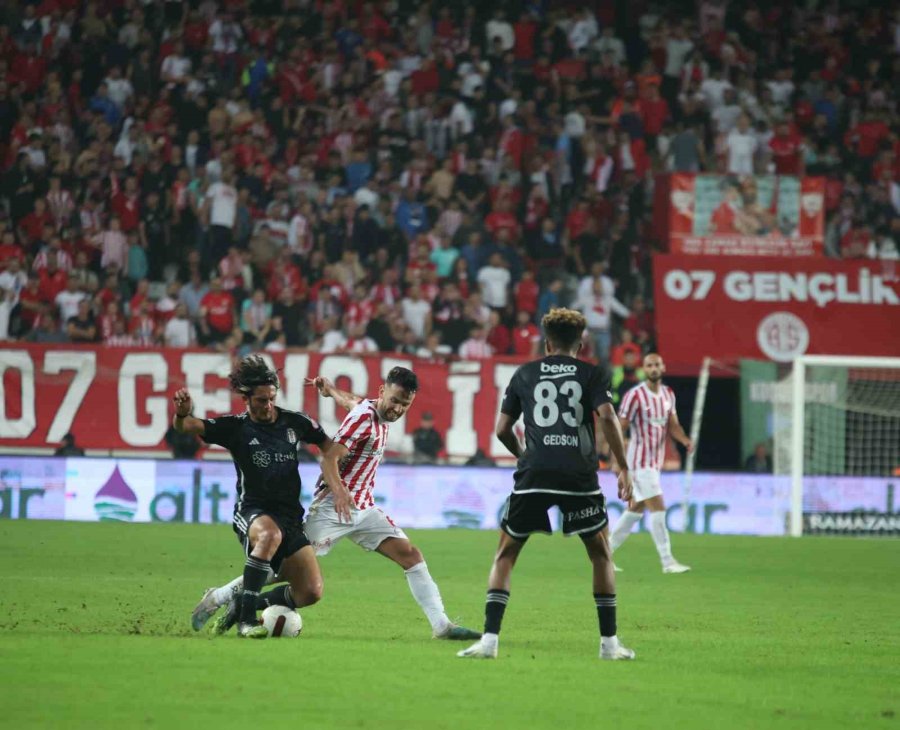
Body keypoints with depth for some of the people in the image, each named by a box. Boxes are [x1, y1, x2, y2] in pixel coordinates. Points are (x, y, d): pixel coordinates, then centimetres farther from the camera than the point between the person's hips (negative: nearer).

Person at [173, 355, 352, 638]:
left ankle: (246, 605, 12)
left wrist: (338, 488, 6)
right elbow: (188, 426, -14)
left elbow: (329, 448, 19)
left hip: (290, 516, 4)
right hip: (253, 511, -4)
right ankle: (245, 618, -36)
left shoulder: (295, 423, 6)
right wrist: (182, 413, -38)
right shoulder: (235, 427, -2)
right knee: (270, 534, -42)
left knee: (311, 592, -11)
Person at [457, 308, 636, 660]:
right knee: (601, 555, 16)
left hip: (534, 473, 1)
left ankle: (489, 639, -1)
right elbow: (607, 416, -6)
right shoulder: (593, 373, 10)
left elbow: (502, 429, 14)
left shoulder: (525, 374, 15)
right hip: (580, 475, -1)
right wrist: (624, 468, -1)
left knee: (505, 555, 12)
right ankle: (609, 642, 12)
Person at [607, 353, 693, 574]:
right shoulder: (635, 396, -13)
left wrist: (685, 440, -9)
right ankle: (667, 561, -8)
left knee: (636, 510, 13)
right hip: (640, 461, -8)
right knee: (658, 508, -11)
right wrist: (618, 462, -13)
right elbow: (619, 429, -11)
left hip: (656, 461, 8)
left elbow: (673, 425, 12)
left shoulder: (668, 394, 8)